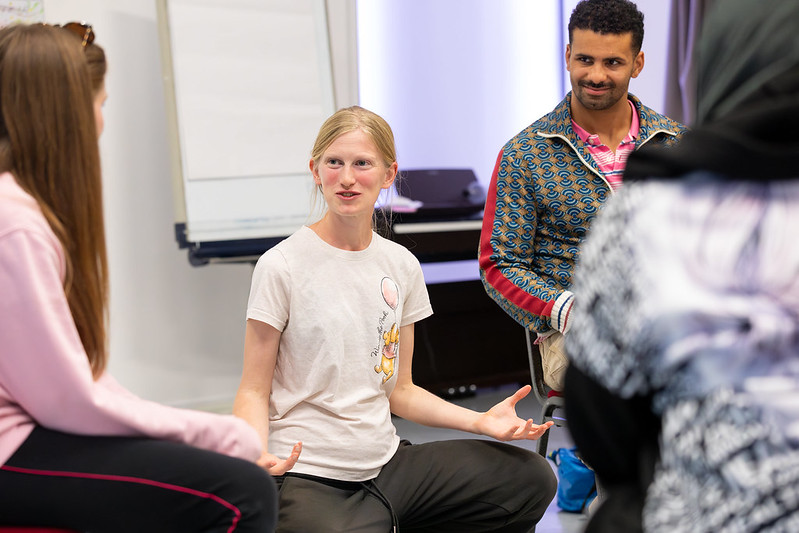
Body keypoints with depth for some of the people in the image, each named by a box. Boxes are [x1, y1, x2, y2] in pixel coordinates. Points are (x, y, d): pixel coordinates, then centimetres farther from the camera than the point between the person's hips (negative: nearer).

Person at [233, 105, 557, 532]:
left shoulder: (401, 266, 7)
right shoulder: (282, 265, -8)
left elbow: (399, 390, 13)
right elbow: (254, 390, -6)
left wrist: (480, 421, 1)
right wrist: (257, 451, -26)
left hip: (386, 463, 6)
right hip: (309, 479, -6)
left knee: (532, 478, -3)